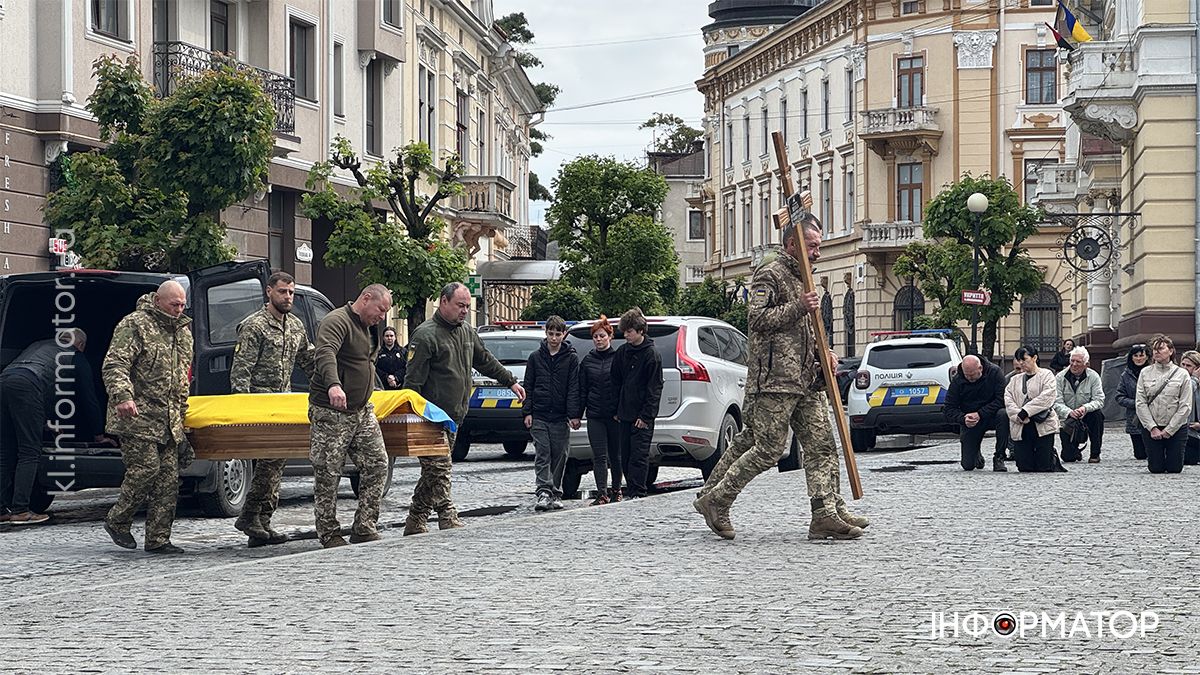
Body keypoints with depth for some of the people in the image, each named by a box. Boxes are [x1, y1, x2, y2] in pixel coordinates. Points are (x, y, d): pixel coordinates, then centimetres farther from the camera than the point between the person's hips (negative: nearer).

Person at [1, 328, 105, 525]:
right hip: (27, 386, -6)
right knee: (30, 452, -3)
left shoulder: (39, 345, 38)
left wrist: (47, 423, 55)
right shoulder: (76, 358, 21)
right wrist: (98, 436, 36)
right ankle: (20, 511, -9)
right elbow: (89, 399, 26)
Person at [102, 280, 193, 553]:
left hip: (168, 420, 8)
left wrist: (182, 412, 26)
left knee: (168, 477, 1)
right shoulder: (134, 325, -6)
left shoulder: (183, 331, 19)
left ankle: (158, 539, 5)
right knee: (146, 468, -13)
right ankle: (116, 521, 7)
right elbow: (114, 365, -16)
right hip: (137, 416, -8)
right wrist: (123, 396, -31)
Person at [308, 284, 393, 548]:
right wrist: (333, 384, -49)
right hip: (330, 414, -9)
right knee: (328, 474, -2)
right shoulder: (337, 322, -14)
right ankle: (329, 534, 6)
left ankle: (364, 528, 5)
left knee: (377, 465, 1)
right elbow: (325, 354, -33)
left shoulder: (369, 328, 17)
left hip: (362, 412, 9)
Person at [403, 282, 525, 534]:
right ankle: (450, 522, -14)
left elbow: (485, 360, 32)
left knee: (433, 473, 10)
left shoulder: (466, 332, 15)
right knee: (438, 470, -12)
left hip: (453, 416, 9)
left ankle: (414, 525, 14)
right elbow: (413, 380, -14)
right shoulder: (426, 335, -11)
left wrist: (511, 382, 36)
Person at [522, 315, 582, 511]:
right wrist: (527, 412, 0)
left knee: (559, 456, 4)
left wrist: (574, 415, -8)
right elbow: (528, 386, 9)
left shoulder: (571, 358, 3)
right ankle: (544, 493, -13)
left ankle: (556, 494, 13)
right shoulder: (535, 357, 7)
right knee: (542, 455, -8)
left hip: (560, 417, 0)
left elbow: (574, 388, -1)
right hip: (539, 417, 0)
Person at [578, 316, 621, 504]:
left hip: (615, 415, -2)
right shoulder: (587, 361, 10)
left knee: (615, 455, 8)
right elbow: (582, 389, 11)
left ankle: (616, 490, 22)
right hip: (595, 415, 2)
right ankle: (602, 493, -6)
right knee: (599, 456, -4)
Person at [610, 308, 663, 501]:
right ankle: (632, 492, 14)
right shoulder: (622, 352, 9)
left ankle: (638, 493, -6)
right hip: (625, 415, 6)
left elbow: (654, 388, -9)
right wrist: (617, 409, 10)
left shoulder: (652, 355, -8)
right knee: (625, 456, 7)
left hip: (642, 417, -6)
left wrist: (646, 415, -13)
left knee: (639, 455, -7)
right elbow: (616, 382, 16)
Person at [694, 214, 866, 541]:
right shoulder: (769, 275, -5)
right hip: (775, 380, -9)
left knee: (822, 445, 0)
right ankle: (714, 500, 4)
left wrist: (821, 351, 14)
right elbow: (759, 320, -17)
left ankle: (827, 513, -3)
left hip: (807, 379, 9)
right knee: (769, 448, -8)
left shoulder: (803, 279, 23)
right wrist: (798, 306, -21)